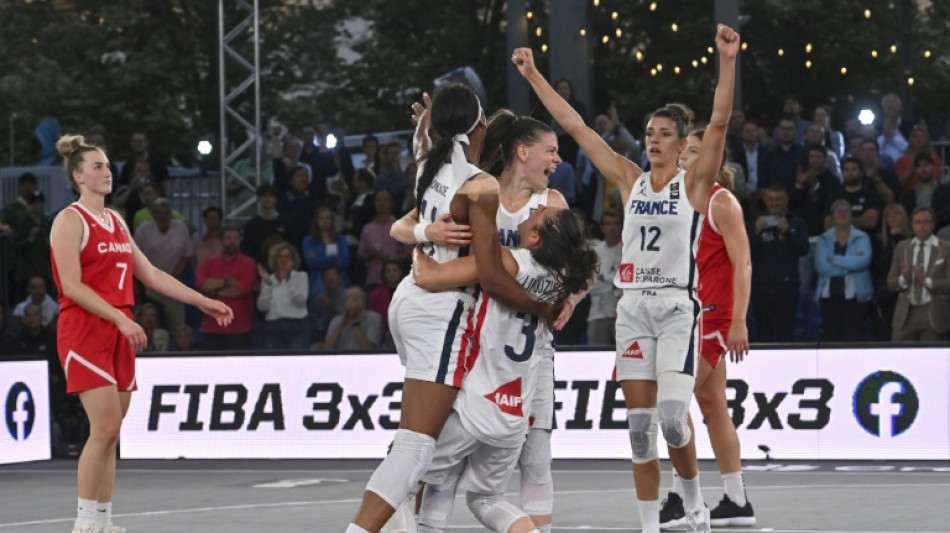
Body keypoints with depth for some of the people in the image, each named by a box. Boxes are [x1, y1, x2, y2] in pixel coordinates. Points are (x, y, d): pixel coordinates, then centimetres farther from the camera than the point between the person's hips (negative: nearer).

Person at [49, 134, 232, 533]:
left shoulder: (116, 222, 17)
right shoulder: (71, 220, -7)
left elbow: (150, 275, 20)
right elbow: (72, 285, -16)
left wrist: (202, 302, 15)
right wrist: (121, 318, -23)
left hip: (119, 333, 7)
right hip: (83, 331, -7)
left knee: (110, 432, 5)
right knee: (105, 428, -14)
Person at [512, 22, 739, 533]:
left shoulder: (694, 182, 0)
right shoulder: (629, 180, 10)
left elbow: (719, 123, -14)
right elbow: (575, 126, 11)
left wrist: (728, 62, -26)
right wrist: (534, 76, 9)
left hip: (678, 307, -4)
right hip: (633, 307, 4)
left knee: (672, 419, -15)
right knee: (639, 424, 2)